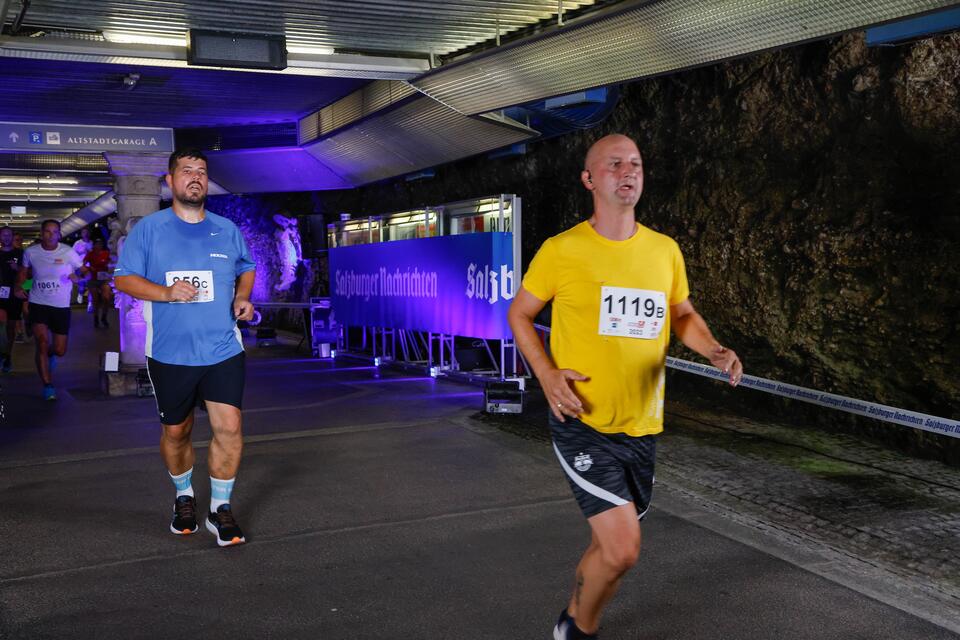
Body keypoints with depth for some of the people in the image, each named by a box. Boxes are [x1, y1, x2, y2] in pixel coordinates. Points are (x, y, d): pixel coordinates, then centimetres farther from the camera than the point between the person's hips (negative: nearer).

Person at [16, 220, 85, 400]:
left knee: (60, 351, 6)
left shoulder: (68, 252, -9)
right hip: (38, 304, 0)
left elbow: (85, 272, -5)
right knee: (42, 343, -15)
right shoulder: (31, 252, -2)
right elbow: (24, 271, 14)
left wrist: (78, 278, -27)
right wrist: (18, 287, -4)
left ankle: (49, 354, 46)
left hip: (62, 306, 0)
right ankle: (48, 386, -3)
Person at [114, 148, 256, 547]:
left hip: (223, 350, 1)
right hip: (169, 353, -1)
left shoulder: (227, 230, 8)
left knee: (229, 427, -9)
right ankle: (184, 496, 36)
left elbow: (247, 269, 21)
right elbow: (123, 278, -2)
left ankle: (220, 508, 6)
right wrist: (166, 293, -18)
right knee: (175, 432, 12)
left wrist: (242, 298, 0)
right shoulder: (149, 229, 0)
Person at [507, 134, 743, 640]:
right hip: (582, 423, -5)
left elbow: (683, 316, 16)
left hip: (642, 428, 5)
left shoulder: (665, 250, 3)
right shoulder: (561, 250, -8)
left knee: (613, 544, 17)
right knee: (623, 549, -13)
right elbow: (519, 314, 3)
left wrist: (714, 350, -5)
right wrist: (547, 374, -13)